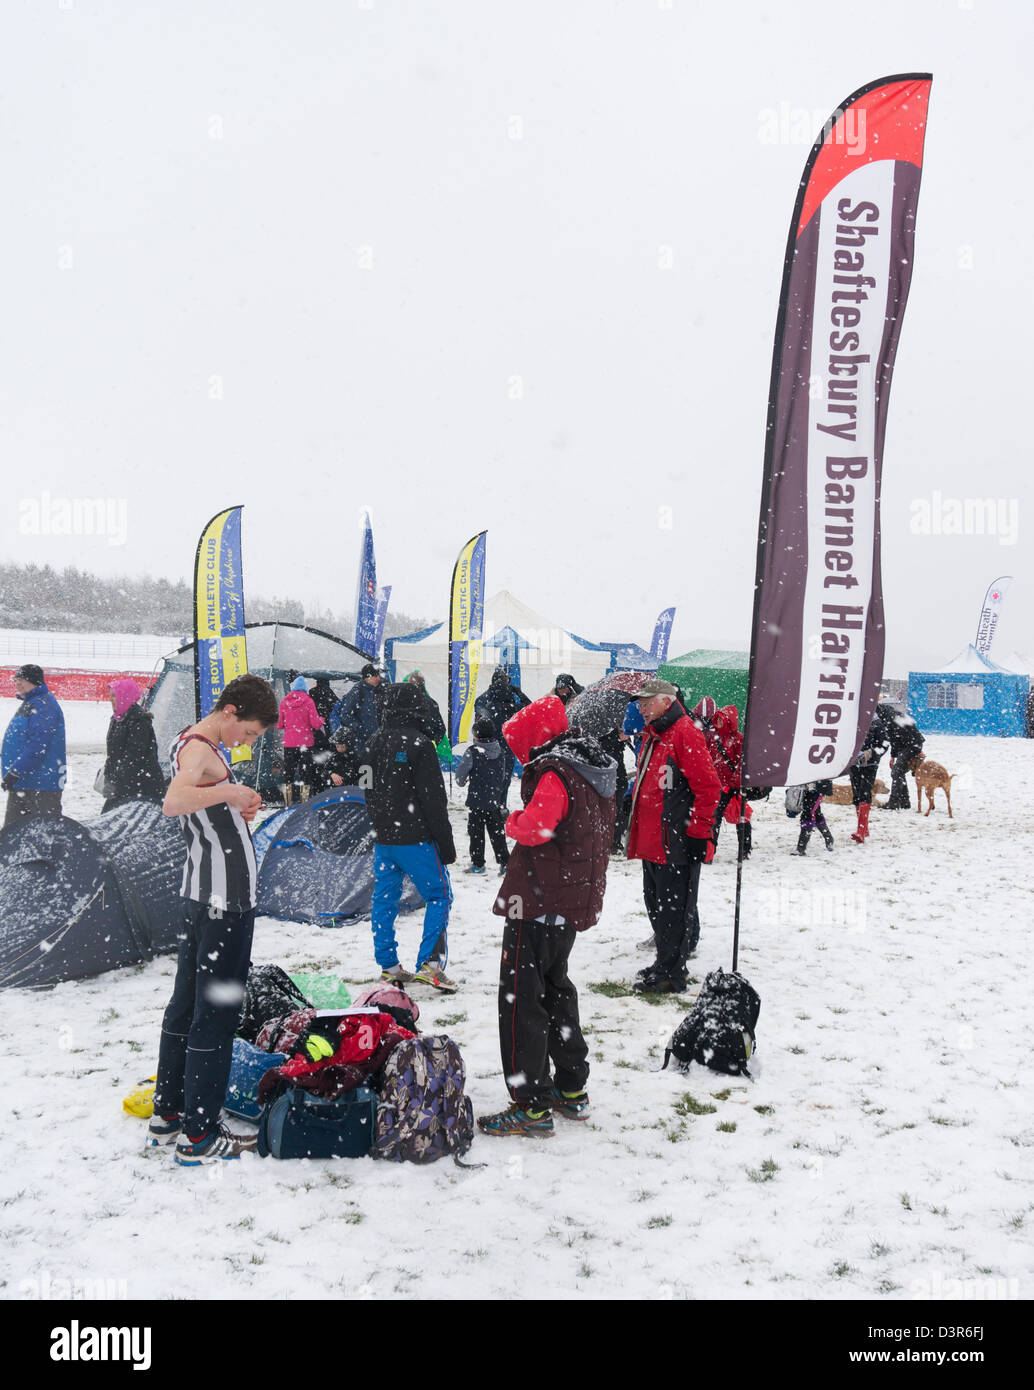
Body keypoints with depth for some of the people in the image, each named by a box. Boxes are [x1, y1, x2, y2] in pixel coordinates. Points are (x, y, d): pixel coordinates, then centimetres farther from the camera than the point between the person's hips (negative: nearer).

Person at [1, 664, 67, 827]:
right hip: (20, 783, 11)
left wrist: (14, 773, -25)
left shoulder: (43, 705, -16)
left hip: (41, 784, -10)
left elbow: (37, 746, -24)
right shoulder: (29, 704, 17)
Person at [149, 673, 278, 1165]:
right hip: (226, 898, -10)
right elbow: (174, 801, -37)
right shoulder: (201, 751, -17)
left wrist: (236, 808, 8)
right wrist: (231, 791, -25)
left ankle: (167, 1116, 26)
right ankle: (199, 1136, 3)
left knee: (187, 1005, 16)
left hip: (203, 895, 10)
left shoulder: (191, 743, 14)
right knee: (216, 1014, -4)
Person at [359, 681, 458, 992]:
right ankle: (430, 963, -5)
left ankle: (387, 965, 17)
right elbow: (434, 800, -14)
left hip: (382, 839, 7)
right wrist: (446, 844, -9)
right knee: (439, 896, 3)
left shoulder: (373, 744, 8)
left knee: (384, 900, 13)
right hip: (416, 838, -7)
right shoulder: (419, 744, -14)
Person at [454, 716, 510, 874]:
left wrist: (462, 782, 11)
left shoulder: (473, 751, -16)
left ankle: (478, 864, 8)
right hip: (495, 801, 5)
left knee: (476, 833, 5)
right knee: (497, 833, 13)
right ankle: (505, 862, 14)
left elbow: (461, 771, -11)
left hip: (476, 800, -5)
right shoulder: (499, 750, 1)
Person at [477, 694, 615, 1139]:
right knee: (555, 989, 21)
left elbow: (535, 827, -30)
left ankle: (532, 1108, 0)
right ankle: (572, 1090, 28)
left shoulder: (553, 773, -18)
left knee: (520, 998, -3)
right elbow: (602, 833, 20)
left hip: (539, 905, -10)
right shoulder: (595, 773, 11)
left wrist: (513, 822, -10)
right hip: (577, 900, 10)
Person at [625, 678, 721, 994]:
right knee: (656, 905, 17)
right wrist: (637, 831, 22)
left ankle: (670, 974, 7)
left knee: (673, 908, -1)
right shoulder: (652, 736, 17)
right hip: (651, 841, 10)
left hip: (676, 845, -10)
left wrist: (697, 832, -17)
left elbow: (708, 787, -17)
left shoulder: (685, 733, -13)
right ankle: (667, 963, 30)